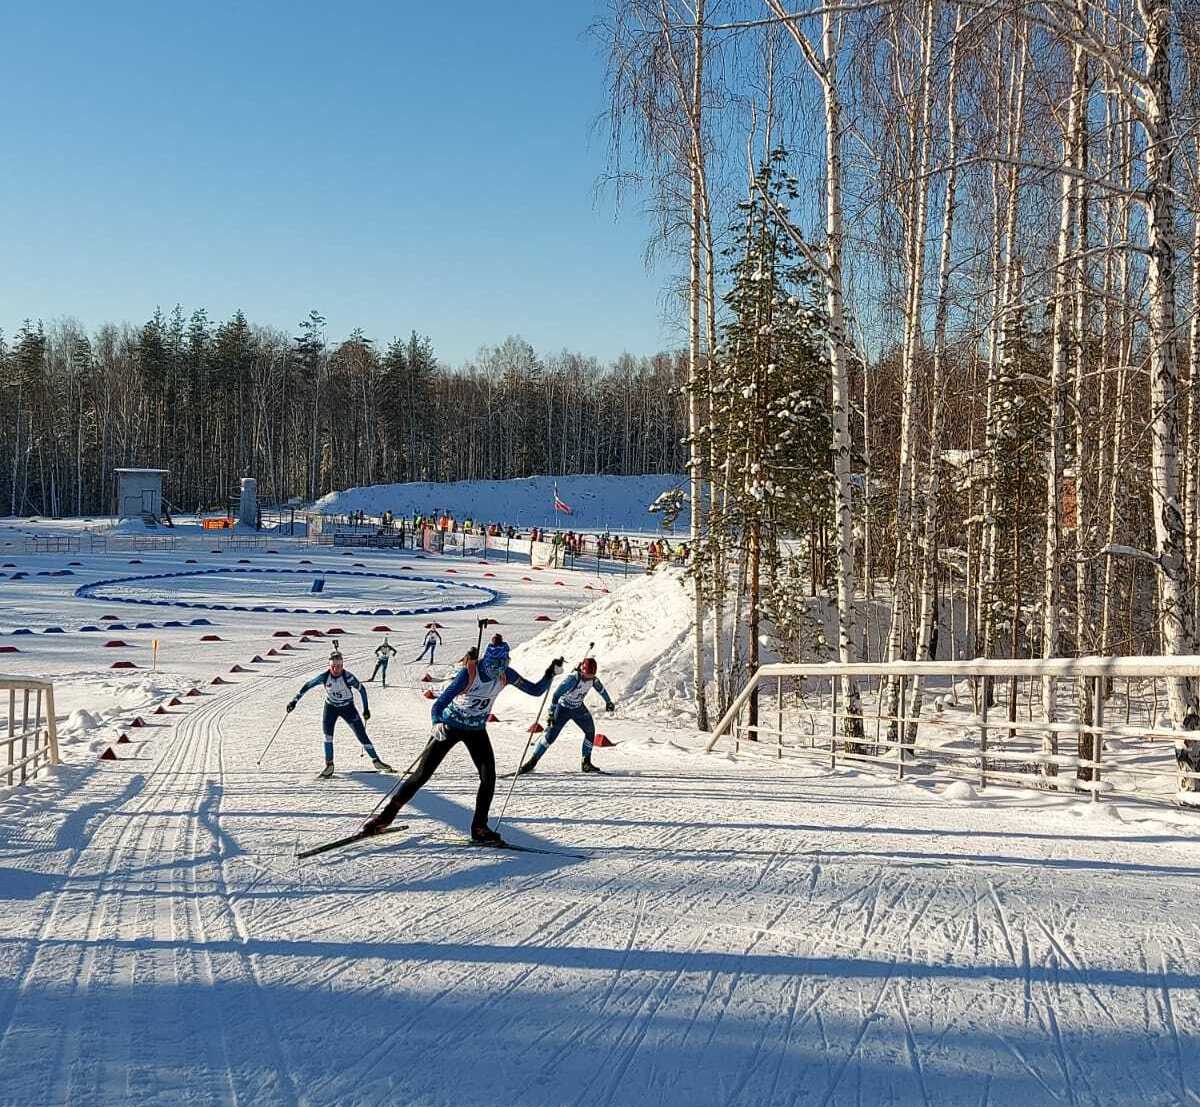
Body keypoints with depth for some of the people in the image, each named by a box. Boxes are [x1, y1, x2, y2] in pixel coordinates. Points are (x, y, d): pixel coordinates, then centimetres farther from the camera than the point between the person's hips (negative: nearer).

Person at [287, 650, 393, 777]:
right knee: (327, 731, -18)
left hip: (348, 707, -1)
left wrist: (366, 708, -8)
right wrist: (295, 700, -10)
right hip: (331, 706, 1)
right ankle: (329, 765, -9)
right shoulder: (324, 676, -21)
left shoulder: (348, 677, -27)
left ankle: (376, 760, 8)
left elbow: (361, 689, -13)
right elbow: (308, 685, -9)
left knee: (361, 733, -5)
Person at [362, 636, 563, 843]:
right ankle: (387, 815, 12)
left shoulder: (506, 674, -15)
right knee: (422, 774, -3)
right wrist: (437, 724, -54)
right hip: (450, 726, -4)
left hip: (476, 730, 4)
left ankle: (479, 829, 0)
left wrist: (550, 673, -23)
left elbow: (535, 690, -6)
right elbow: (440, 703, -35)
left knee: (488, 776, -12)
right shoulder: (469, 673, -30)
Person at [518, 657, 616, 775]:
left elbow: (601, 688, 12)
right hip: (563, 708, -6)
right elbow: (556, 695, -31)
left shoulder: (593, 679, -12)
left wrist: (608, 702, 24)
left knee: (590, 731, -1)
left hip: (579, 708, 6)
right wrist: (551, 713, -33)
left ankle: (586, 763, 11)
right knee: (550, 735, -12)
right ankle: (532, 762, -5)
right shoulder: (573, 679, -31)